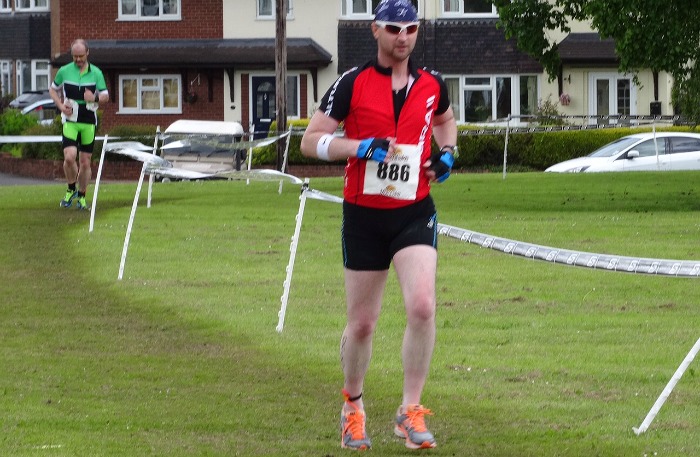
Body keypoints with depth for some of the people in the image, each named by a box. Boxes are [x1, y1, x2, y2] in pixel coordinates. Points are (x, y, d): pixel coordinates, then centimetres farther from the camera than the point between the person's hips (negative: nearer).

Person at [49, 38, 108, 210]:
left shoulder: (96, 73, 2)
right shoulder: (64, 71, 1)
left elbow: (105, 95, 6)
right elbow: (53, 89, 15)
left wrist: (95, 98, -18)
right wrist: (61, 106, -3)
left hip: (89, 122, 1)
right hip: (70, 121, -1)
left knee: (85, 162, 4)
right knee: (69, 157, -17)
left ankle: (82, 196, 19)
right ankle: (71, 189, 7)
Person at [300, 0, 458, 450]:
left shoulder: (432, 84, 5)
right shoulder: (352, 83, -5)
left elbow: (445, 119, 28)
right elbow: (310, 141, -6)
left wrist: (447, 153, 7)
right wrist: (363, 146, -19)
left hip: (415, 213, 1)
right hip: (364, 215, -1)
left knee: (422, 306, -19)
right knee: (361, 323, 6)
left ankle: (411, 411, -10)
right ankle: (353, 407, 30)